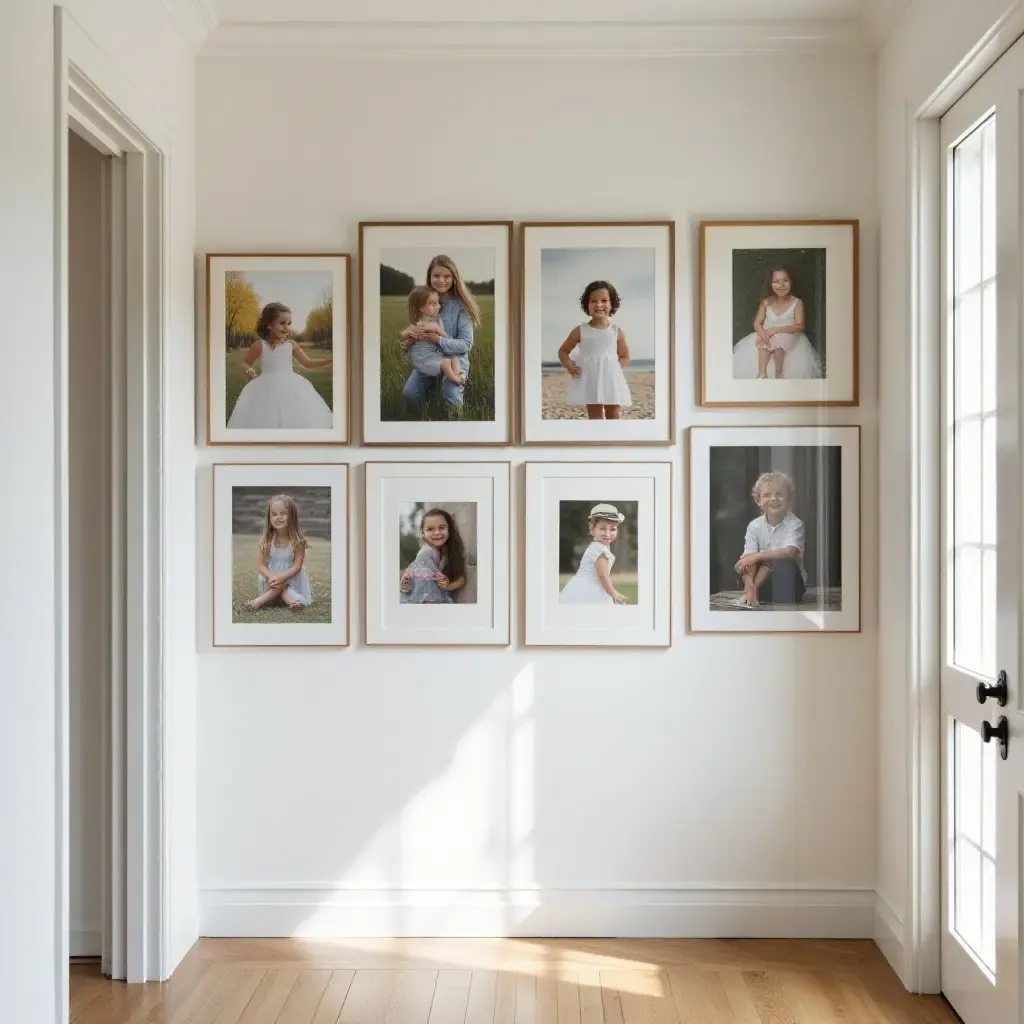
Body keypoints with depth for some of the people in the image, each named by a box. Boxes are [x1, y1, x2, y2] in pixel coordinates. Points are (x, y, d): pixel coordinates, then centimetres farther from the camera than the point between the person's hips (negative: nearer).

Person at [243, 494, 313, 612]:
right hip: (271, 576, 2)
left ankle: (261, 600, -28)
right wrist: (271, 577, -29)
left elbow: (297, 566, -16)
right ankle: (290, 599, -40)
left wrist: (280, 577, -31)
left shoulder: (298, 540, -15)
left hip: (291, 576, -2)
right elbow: (261, 565, -7)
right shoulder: (266, 540, -8)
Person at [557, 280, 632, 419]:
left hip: (611, 380, 1)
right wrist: (570, 367, -4)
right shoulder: (580, 331, 2)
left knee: (614, 417, 2)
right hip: (589, 380, -1)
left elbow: (624, 356, 18)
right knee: (595, 418, 0)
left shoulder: (616, 332, 5)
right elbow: (563, 351, 13)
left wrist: (615, 368, 0)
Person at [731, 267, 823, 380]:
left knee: (779, 340, -34)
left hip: (789, 338, -2)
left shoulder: (797, 302, -5)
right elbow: (757, 323, 0)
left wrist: (776, 329, -26)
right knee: (764, 341, -31)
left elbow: (800, 326, -14)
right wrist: (763, 333, -26)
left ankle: (778, 374, -25)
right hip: (769, 335, 2)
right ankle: (762, 374, -32)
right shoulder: (766, 302, 2)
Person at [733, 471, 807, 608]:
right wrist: (750, 588, -33)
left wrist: (758, 556, -31)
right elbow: (749, 557, -16)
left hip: (790, 582, -2)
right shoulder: (754, 526, -5)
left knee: (785, 564, -34)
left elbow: (790, 552, -29)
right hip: (764, 576, 2)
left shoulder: (795, 524, -12)